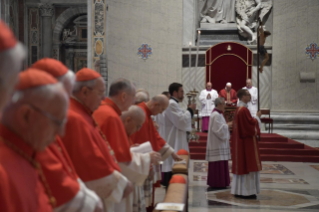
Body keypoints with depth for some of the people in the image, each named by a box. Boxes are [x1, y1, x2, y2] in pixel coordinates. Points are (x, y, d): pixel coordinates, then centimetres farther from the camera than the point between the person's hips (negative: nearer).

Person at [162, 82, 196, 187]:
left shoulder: (174, 104, 17)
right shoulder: (171, 104, -17)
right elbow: (181, 121, -21)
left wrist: (189, 110, 10)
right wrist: (190, 110, -11)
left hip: (177, 143, 11)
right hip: (174, 143, -11)